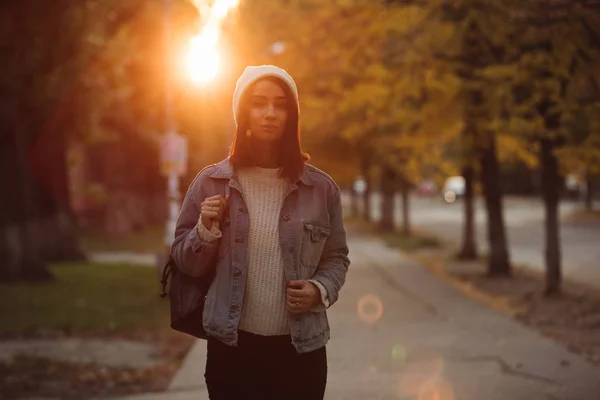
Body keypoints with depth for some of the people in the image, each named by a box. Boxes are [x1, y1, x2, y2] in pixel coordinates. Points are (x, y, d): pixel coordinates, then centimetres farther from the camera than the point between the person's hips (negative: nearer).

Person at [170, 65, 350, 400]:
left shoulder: (321, 188, 0)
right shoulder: (211, 182, 0)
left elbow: (336, 258, 10)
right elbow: (186, 263, 5)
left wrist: (320, 290, -8)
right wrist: (207, 230, -13)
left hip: (301, 349, 1)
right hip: (232, 348, 0)